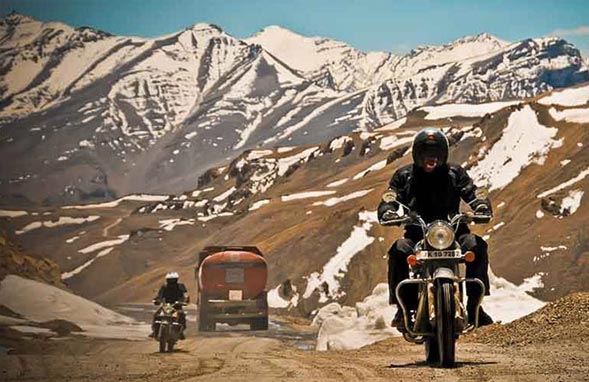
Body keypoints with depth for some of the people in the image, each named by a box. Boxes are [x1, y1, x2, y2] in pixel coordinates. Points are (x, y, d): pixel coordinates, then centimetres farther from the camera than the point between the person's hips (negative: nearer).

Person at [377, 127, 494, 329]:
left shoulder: (455, 173, 10)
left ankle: (474, 303, -19)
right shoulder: (404, 176, 8)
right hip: (416, 234, -1)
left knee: (477, 246, -29)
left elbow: (472, 193, 0)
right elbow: (389, 199, -1)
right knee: (399, 251, -33)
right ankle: (403, 308, -24)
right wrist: (388, 213, -26)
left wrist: (482, 207, -25)